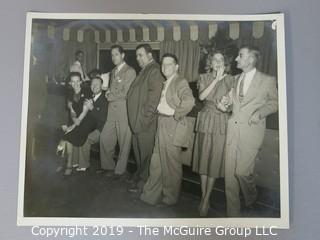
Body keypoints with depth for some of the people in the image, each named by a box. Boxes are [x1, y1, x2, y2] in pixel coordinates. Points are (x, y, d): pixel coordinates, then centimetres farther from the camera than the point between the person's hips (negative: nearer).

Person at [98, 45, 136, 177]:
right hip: (112, 110, 8)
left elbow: (126, 93, -14)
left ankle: (119, 170, 15)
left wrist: (110, 96, -4)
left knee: (124, 142, 3)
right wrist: (109, 92, 1)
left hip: (124, 111, -8)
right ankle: (108, 166, 24)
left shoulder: (130, 71, -8)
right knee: (105, 138, 8)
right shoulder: (113, 71, 18)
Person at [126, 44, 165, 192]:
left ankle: (143, 182, 13)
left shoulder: (154, 71, -12)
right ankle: (139, 176, 31)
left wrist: (145, 116, -18)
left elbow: (154, 96, -20)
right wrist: (135, 118, 15)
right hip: (137, 121, 9)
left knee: (145, 153, 1)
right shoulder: (144, 71, 18)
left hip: (146, 122, -9)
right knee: (138, 151, 17)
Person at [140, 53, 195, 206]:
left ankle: (170, 197, 19)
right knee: (157, 162, 13)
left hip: (172, 126, -8)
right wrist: (158, 112, 6)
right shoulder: (165, 83, 16)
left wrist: (176, 114, -18)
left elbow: (189, 101, -27)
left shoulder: (180, 82, -11)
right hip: (161, 125, 8)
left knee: (171, 163, 3)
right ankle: (152, 194, 25)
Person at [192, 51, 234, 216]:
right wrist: (216, 79, -12)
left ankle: (206, 199, 6)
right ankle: (204, 197, 18)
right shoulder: (204, 77, 7)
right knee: (204, 158, 5)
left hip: (221, 122, -1)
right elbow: (201, 96, -10)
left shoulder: (230, 79, 5)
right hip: (206, 120, 1)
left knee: (215, 160, -3)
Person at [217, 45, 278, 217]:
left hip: (251, 130, -5)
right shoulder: (237, 79, 16)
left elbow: (275, 102, 7)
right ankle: (233, 213, 17)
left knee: (242, 171, -10)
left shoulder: (268, 80, -1)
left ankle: (251, 198, 25)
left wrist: (260, 112, -9)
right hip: (233, 130, 5)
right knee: (230, 173, 3)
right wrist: (226, 104, 0)